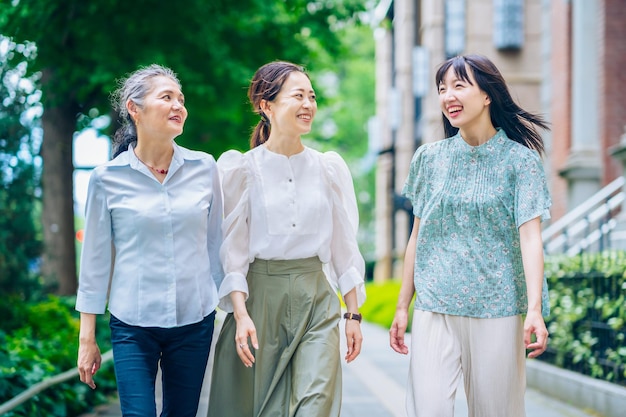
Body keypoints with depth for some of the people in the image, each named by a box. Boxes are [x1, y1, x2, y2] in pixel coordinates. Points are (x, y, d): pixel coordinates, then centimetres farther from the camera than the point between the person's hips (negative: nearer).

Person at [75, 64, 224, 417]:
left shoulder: (204, 168, 2)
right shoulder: (108, 178, -3)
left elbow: (216, 245, 10)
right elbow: (95, 259, 2)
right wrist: (87, 338, 3)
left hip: (195, 321, 2)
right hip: (134, 325, -2)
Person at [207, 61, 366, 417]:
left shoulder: (330, 169, 8)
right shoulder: (242, 169, 0)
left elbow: (345, 247, 11)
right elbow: (232, 251, -2)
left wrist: (354, 313, 6)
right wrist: (240, 314, -13)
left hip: (317, 300, 2)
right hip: (260, 297, -1)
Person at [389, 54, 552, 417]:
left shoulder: (520, 159, -1)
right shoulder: (429, 158, 9)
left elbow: (530, 236, -10)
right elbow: (418, 236, 12)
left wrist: (535, 309, -21)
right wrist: (403, 307, 10)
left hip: (497, 309, -2)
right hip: (434, 309, 2)